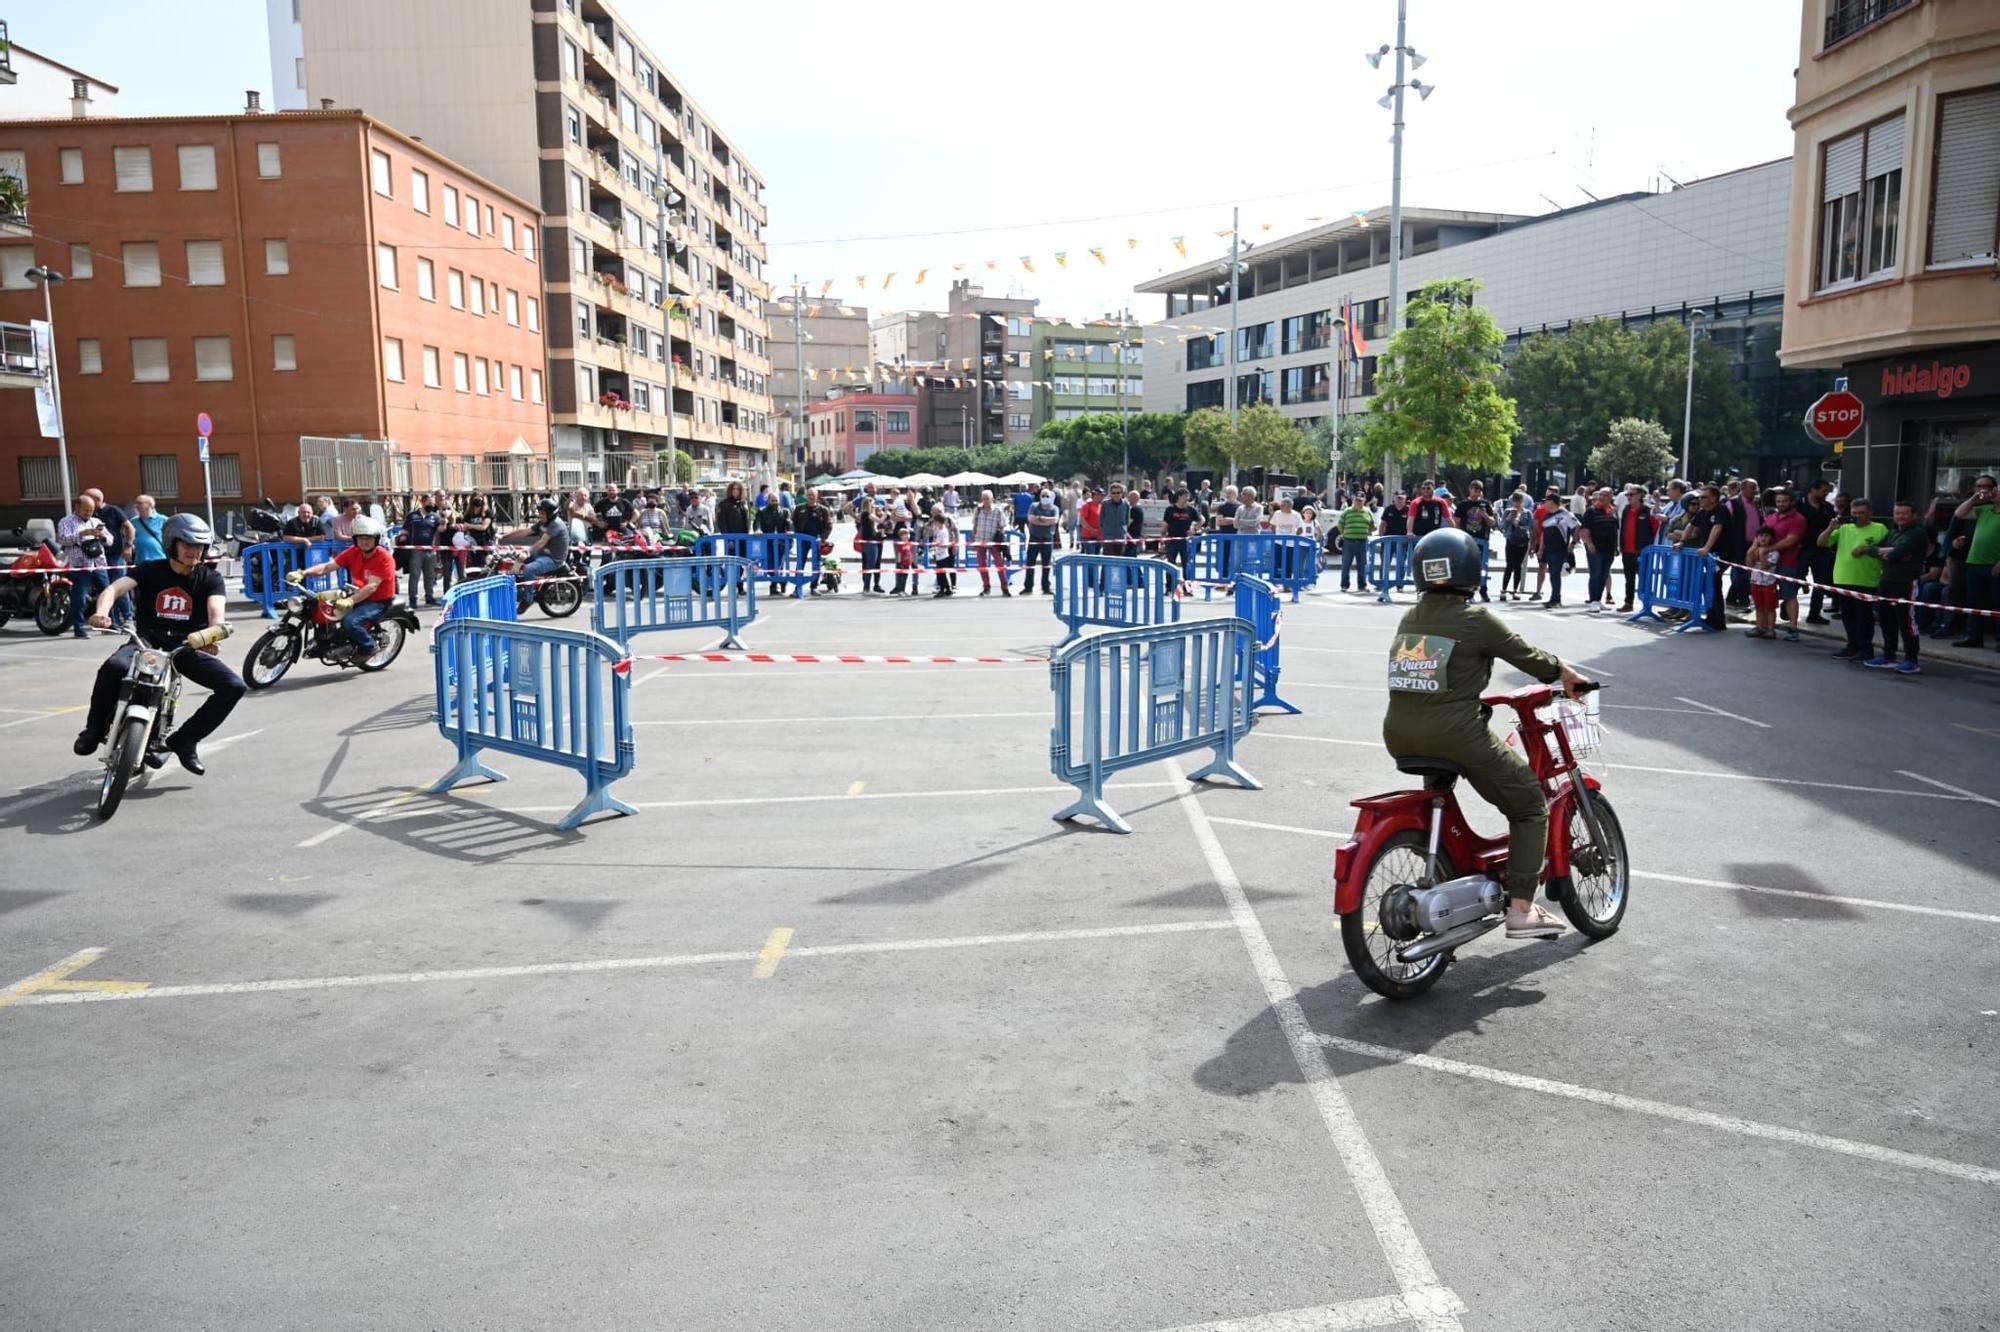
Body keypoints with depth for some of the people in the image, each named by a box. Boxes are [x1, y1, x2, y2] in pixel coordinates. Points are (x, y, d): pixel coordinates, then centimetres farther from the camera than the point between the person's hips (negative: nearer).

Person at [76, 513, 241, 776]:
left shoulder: (210, 578, 3)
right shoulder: (150, 570, 3)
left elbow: (216, 610, -16)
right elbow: (114, 588, -13)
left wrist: (213, 633, -40)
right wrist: (101, 612, -37)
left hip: (188, 645, 1)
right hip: (148, 639, -1)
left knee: (234, 686, -20)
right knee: (113, 667, -34)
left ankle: (184, 739, -1)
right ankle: (95, 729, -6)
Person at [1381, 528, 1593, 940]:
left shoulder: (1409, 619, 10)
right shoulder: (1477, 619, -7)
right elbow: (1527, 656, 1)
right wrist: (1567, 674, 20)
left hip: (1399, 736, 7)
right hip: (1455, 734, -7)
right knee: (1530, 805, 9)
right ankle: (1521, 909, 4)